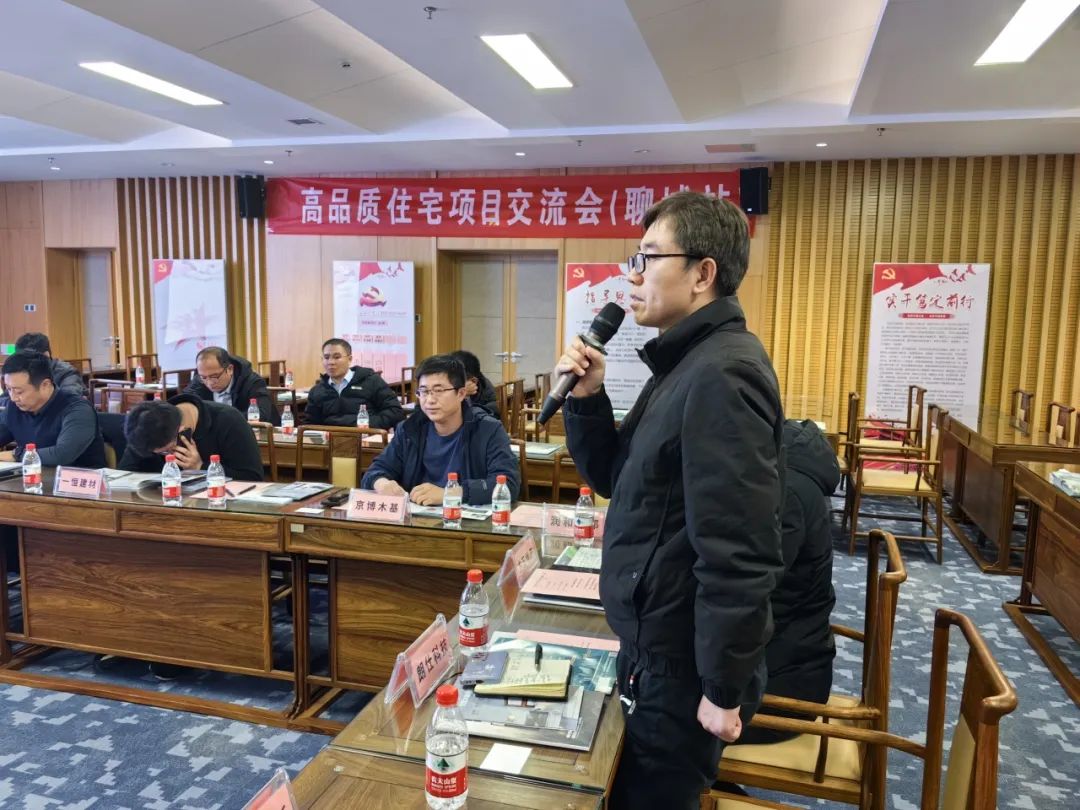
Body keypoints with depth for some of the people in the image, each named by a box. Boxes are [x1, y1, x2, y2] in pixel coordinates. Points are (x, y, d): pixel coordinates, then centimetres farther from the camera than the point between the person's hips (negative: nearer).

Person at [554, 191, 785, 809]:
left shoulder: (721, 373, -25)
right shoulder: (688, 363, 9)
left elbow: (736, 554, -28)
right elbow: (616, 478, 12)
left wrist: (723, 689, -21)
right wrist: (588, 398, -3)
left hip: (685, 665, -9)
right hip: (660, 648, 9)